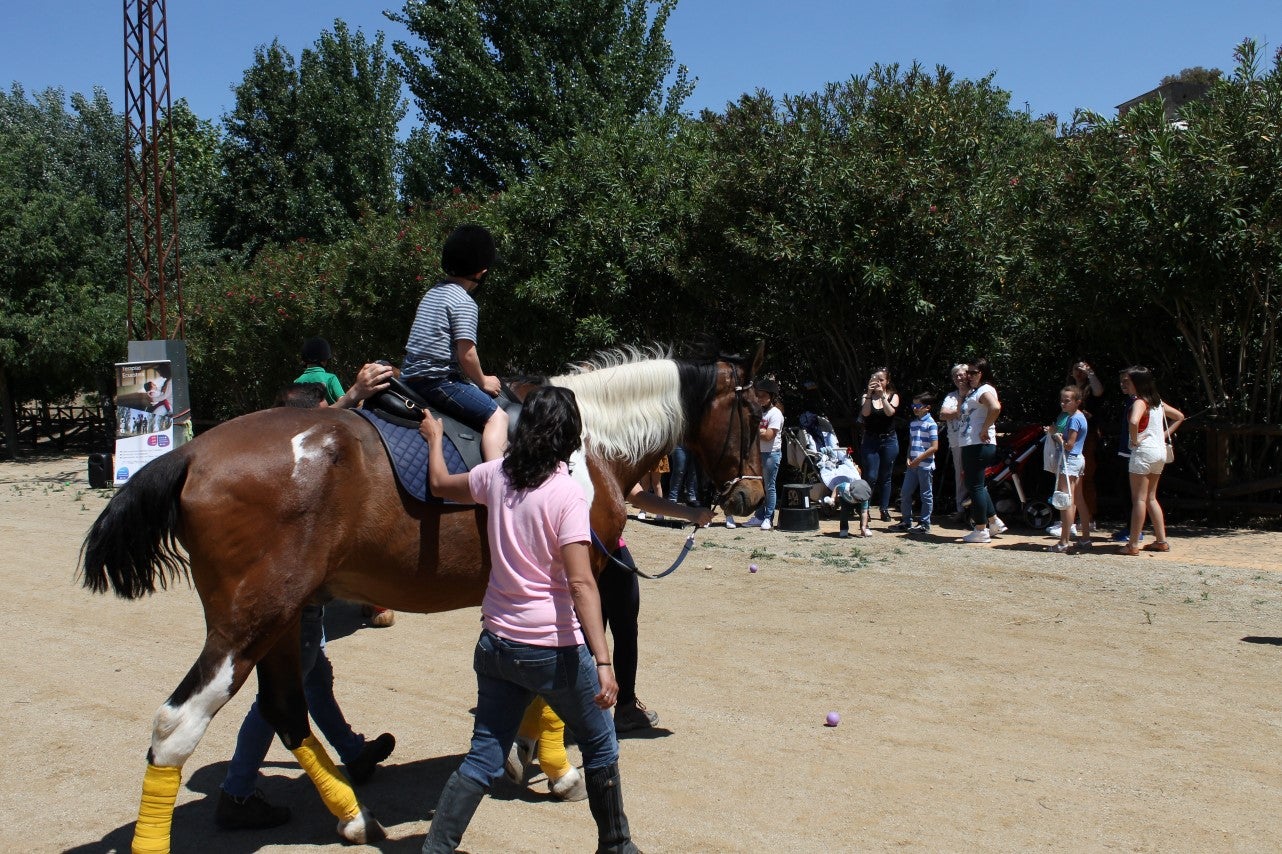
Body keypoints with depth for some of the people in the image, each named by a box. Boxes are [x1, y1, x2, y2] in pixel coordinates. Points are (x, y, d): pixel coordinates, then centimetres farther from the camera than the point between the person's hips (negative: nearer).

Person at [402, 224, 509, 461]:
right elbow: (467, 354, -18)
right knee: (497, 416, -10)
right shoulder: (463, 302, -12)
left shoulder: (432, 293, 15)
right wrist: (482, 382, 0)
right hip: (439, 381, -10)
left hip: (411, 378, 10)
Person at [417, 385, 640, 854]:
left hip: (496, 642, 6)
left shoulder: (497, 475, 0)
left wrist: (434, 438, 39)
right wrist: (604, 662, -25)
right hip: (554, 649, -5)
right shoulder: (567, 493, -16)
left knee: (483, 758, 14)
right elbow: (581, 584, -24)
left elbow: (440, 485, 21)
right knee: (601, 746, 17)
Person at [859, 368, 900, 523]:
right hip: (870, 440, -1)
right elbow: (865, 413, -15)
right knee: (871, 477, -7)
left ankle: (884, 509, 14)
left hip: (889, 440, 1)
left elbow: (890, 412, -17)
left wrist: (882, 395, -23)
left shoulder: (893, 396, 3)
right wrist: (869, 394, -22)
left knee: (886, 477, 6)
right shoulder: (867, 397, 3)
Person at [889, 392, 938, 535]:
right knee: (905, 493, 8)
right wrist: (909, 458, 4)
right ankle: (907, 522, 19)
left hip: (925, 465, -8)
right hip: (913, 465, 8)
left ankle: (924, 524, 9)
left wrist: (918, 459, -16)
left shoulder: (931, 424, -10)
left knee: (926, 495, 2)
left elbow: (934, 447, -15)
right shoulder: (913, 423, 13)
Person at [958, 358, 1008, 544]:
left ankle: (981, 530, 3)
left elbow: (995, 408, -32)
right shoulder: (972, 392, 18)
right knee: (976, 485, 17)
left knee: (975, 486, -4)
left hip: (979, 446, -10)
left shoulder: (985, 390, -13)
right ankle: (995, 522, 24)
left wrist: (984, 430, -25)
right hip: (970, 445, 10)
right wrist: (963, 393, 17)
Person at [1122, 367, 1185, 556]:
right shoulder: (1157, 401, 13)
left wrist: (1134, 439, -18)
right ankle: (1161, 540, 18)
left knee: (1139, 499, -6)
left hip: (1143, 450, -9)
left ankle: (1133, 544, -5)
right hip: (1160, 451, 9)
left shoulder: (1140, 402, -13)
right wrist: (1165, 434, 15)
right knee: (1150, 498, 16)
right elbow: (1179, 416, 24)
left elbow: (1134, 421, -34)